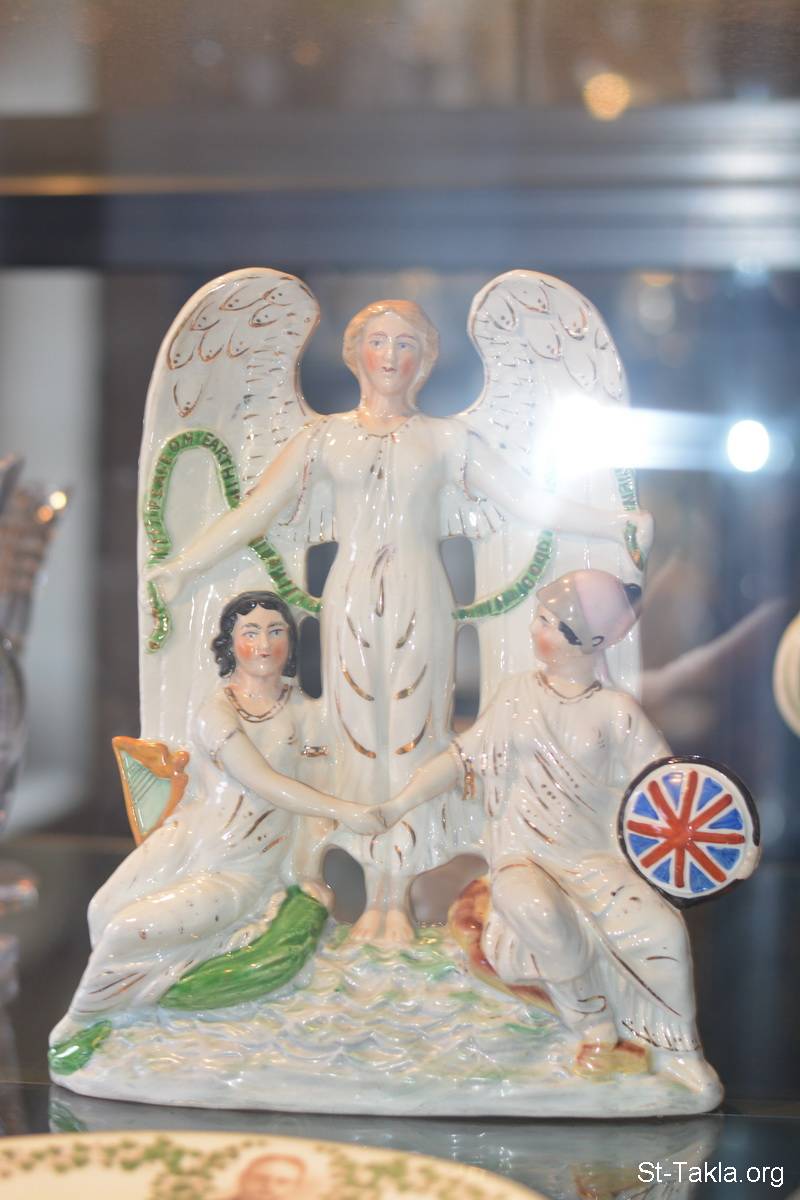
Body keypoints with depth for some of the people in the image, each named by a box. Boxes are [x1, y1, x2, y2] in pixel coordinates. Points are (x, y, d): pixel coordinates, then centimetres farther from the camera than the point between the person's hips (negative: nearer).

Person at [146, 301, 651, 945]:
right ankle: (375, 894, 10)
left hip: (418, 602, 0)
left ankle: (399, 898, 8)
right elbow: (255, 511, 6)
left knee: (410, 738, 0)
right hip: (352, 600, 1)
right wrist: (184, 564, 1)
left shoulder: (446, 438, 7)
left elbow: (531, 503, 6)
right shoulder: (325, 437, 8)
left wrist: (618, 523, 1)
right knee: (360, 739, 1)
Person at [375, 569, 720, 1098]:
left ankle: (678, 1049, 0)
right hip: (524, 856, 1)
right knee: (540, 913, -36)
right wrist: (396, 807, 1)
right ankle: (591, 1022, -8)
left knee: (662, 929, -28)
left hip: (595, 857, 0)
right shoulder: (519, 693, 9)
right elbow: (463, 756, 10)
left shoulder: (616, 710, 2)